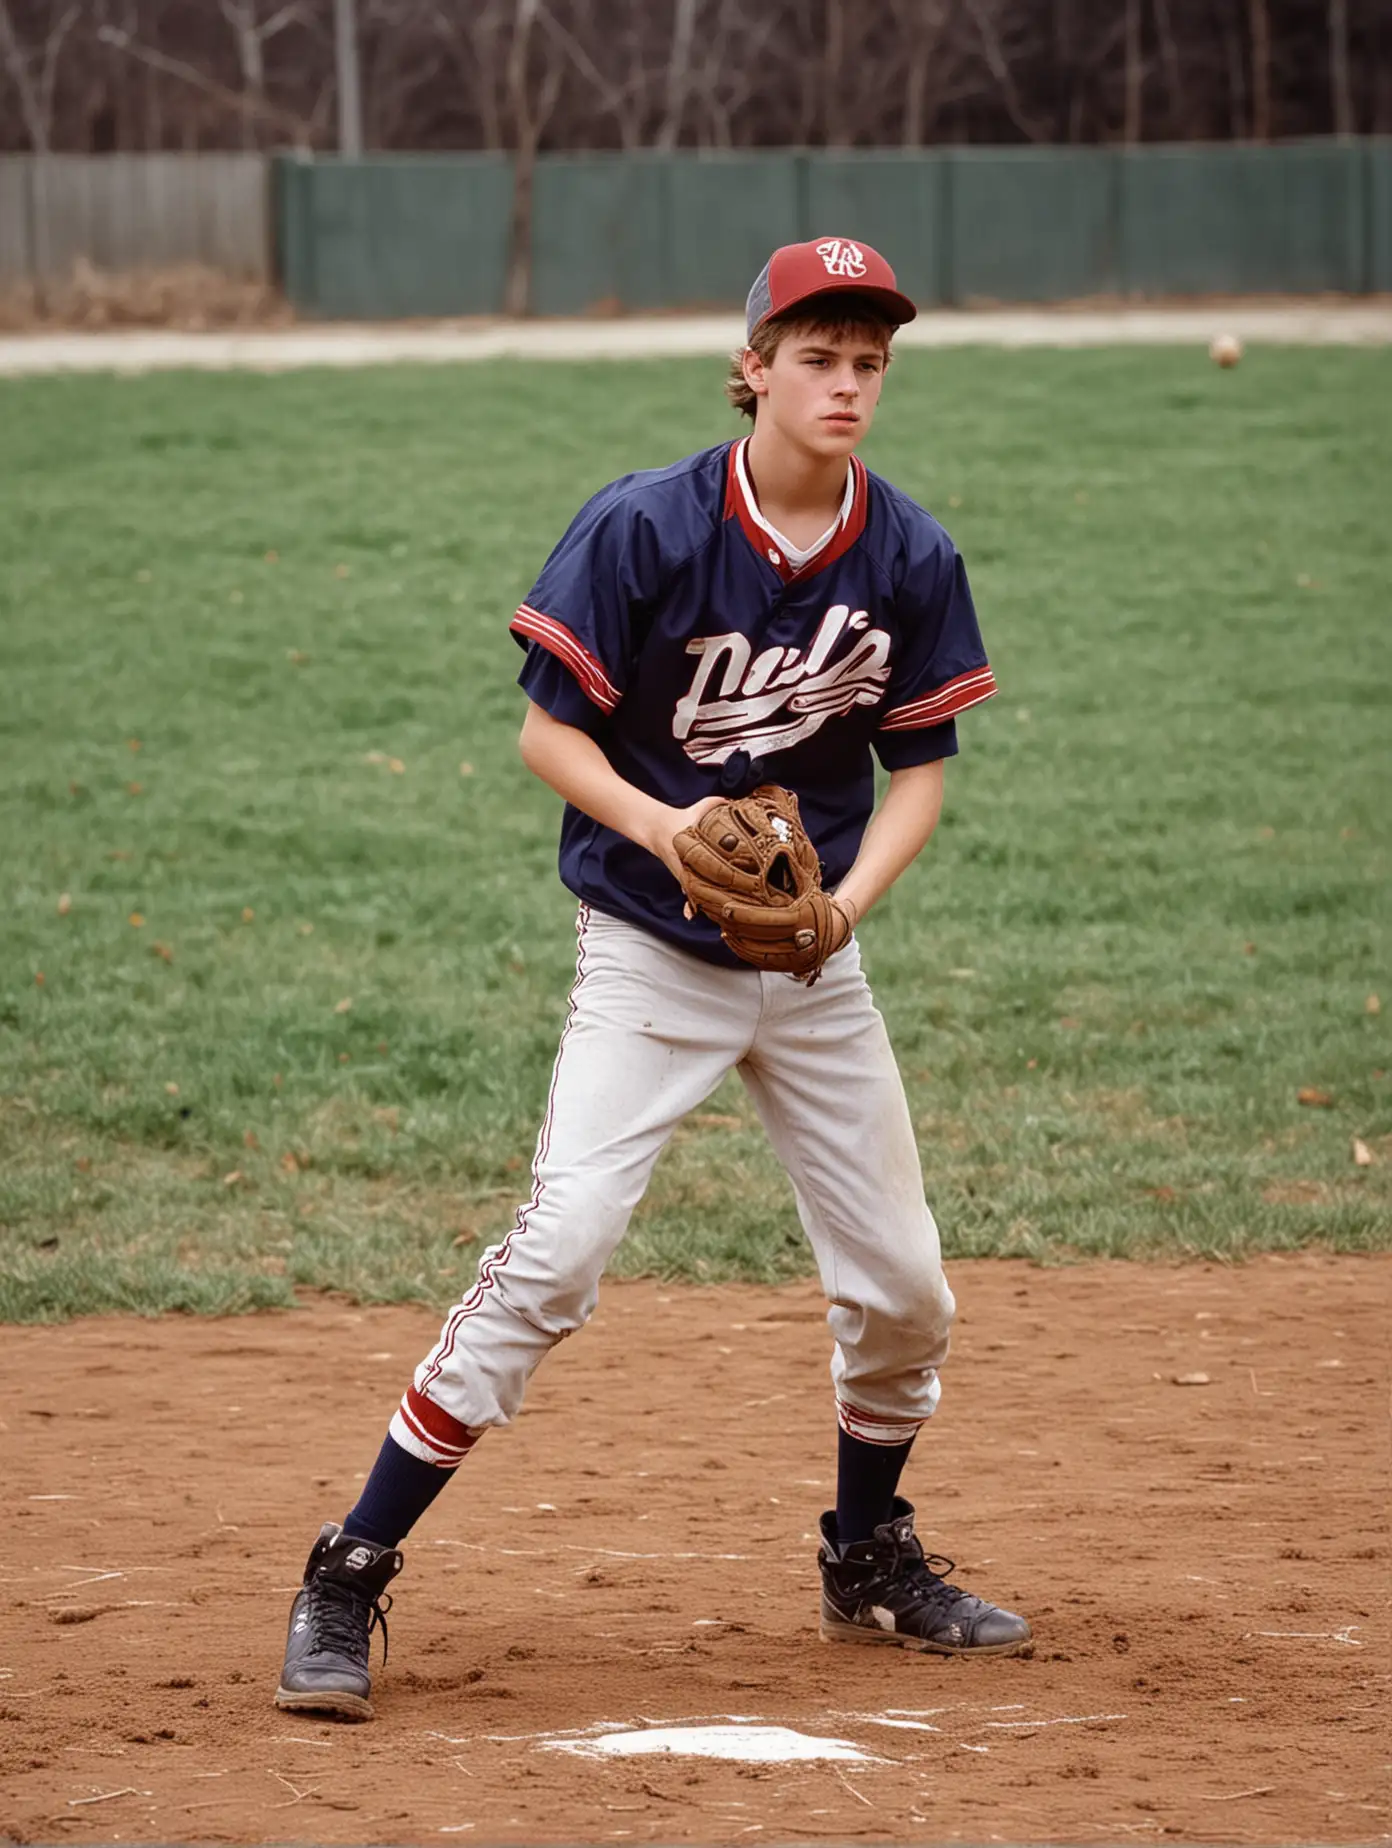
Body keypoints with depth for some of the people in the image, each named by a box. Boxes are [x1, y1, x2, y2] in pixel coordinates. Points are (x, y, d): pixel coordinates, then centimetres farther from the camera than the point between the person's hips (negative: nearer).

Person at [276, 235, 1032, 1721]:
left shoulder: (910, 558, -4)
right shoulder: (645, 528, -15)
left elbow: (917, 767, 2)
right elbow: (550, 733, -10)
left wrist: (847, 900, -16)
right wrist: (659, 826, -28)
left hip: (812, 966, 4)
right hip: (647, 956, -4)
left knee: (901, 1290, 9)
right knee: (553, 1255, -18)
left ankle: (868, 1564, 35)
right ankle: (348, 1579, -11)